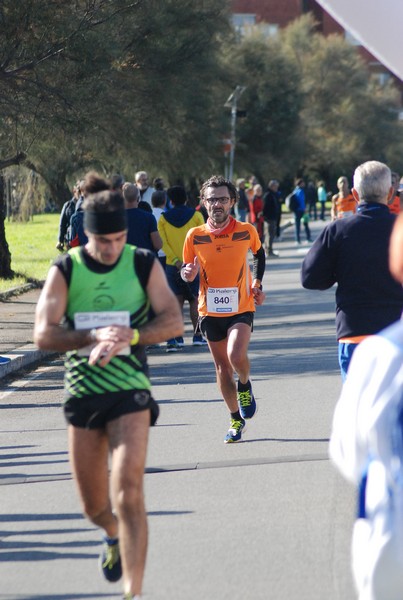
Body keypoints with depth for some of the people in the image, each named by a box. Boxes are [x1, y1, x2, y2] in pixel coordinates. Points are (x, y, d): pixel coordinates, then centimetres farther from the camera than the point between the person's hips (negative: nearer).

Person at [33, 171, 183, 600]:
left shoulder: (144, 265, -3)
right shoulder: (66, 270, -3)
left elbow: (173, 322, -9)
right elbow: (43, 334, -12)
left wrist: (129, 336, -27)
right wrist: (96, 336, -28)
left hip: (130, 391, -2)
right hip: (82, 392, 2)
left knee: (128, 495, -16)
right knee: (94, 507, 11)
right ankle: (114, 535, 47)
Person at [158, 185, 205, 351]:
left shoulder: (163, 218, 2)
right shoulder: (196, 215, -1)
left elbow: (162, 242, -7)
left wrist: (176, 261, -12)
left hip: (172, 265, 1)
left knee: (177, 300, 5)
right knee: (195, 300, 8)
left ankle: (175, 338, -4)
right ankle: (197, 336, 9)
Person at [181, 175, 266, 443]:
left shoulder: (247, 231, -7)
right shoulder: (195, 236, -6)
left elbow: (259, 253, 15)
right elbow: (187, 272, 5)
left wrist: (257, 283, 6)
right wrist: (188, 273, -18)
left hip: (241, 308, -2)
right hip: (210, 310, 2)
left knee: (236, 355, -25)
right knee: (222, 366, 10)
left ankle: (245, 386, 9)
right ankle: (236, 420, 27)